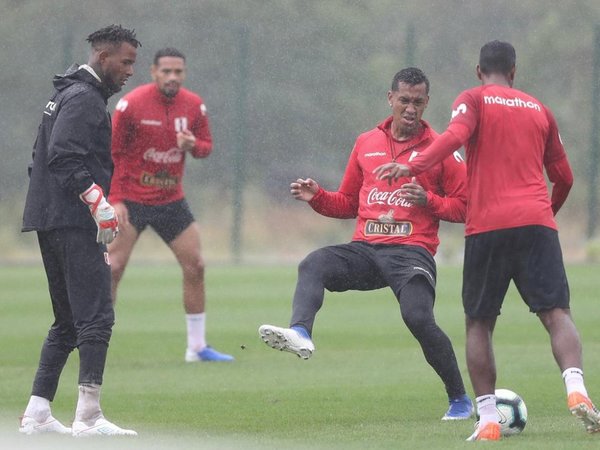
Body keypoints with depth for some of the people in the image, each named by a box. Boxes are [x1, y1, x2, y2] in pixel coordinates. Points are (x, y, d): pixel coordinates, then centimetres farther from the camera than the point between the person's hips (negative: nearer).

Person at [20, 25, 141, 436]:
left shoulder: (68, 94, 22)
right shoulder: (84, 98, -10)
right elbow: (66, 157, -22)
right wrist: (98, 202, -25)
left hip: (51, 224, 11)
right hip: (73, 222, -11)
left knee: (67, 321, 14)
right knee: (96, 317, -11)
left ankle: (37, 413, 12)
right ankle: (88, 417, -15)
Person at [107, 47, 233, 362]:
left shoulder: (193, 106, -2)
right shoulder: (131, 105, -14)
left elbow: (206, 145, 8)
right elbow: (112, 153, -10)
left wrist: (194, 145, -17)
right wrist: (115, 200, -16)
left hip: (171, 200, 5)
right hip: (131, 200, -4)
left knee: (195, 266, 3)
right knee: (113, 268, -11)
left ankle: (197, 347, 14)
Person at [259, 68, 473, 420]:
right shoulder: (367, 144, 17)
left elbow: (464, 206, 4)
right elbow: (348, 203, 25)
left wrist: (428, 200, -13)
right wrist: (317, 197, 7)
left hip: (412, 252, -4)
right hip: (366, 247, 4)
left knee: (418, 318, -24)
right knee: (313, 265, -23)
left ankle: (460, 399, -6)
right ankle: (300, 333, -49)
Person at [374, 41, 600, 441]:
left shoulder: (473, 100, 8)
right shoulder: (539, 109, 20)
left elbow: (455, 135, -15)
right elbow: (564, 178, 24)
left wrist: (412, 167, -25)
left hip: (487, 227, -2)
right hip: (537, 223, 2)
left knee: (479, 323, 8)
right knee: (556, 313, -3)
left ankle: (488, 419, -2)